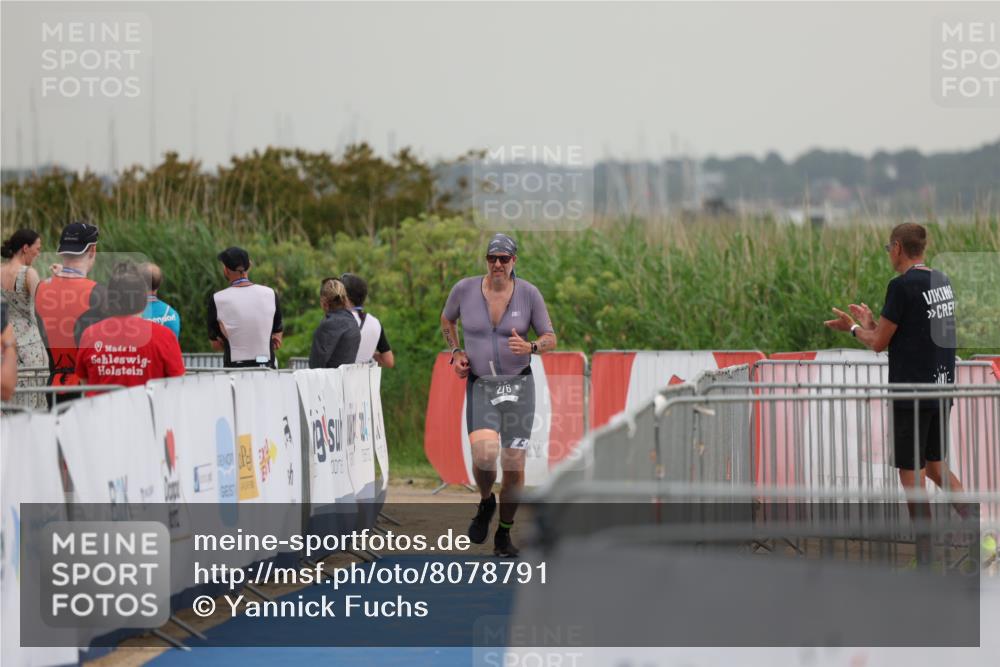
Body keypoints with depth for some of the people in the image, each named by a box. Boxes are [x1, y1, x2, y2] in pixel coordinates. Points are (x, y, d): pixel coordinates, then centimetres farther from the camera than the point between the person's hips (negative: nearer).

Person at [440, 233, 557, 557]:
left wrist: (529, 347, -19)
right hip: (480, 386, -1)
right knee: (484, 454, -25)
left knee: (514, 466, -1)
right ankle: (485, 502, 9)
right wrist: (456, 353, 5)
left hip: (518, 385, 1)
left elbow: (550, 339, 3)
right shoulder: (465, 289, -2)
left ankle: (503, 534, 19)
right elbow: (447, 319, 19)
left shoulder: (528, 293, -3)